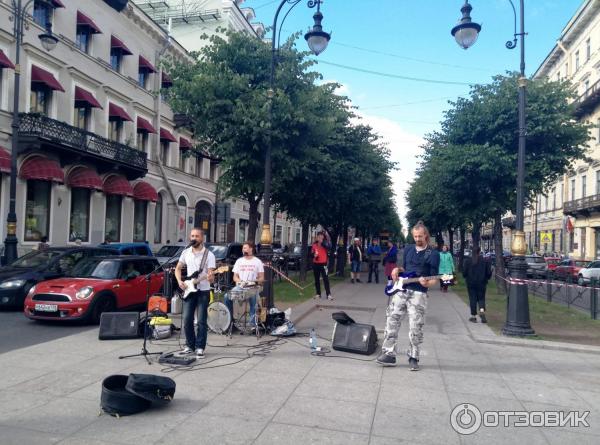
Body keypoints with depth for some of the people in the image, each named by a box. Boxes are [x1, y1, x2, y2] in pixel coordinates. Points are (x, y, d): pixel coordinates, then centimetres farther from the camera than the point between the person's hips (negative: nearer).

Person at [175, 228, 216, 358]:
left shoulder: (209, 254, -8)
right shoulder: (186, 252, 5)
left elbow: (211, 275, -11)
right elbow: (178, 268, 15)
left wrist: (210, 277, -35)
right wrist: (180, 281, -2)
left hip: (203, 291, -4)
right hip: (189, 290, 4)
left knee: (201, 321, -3)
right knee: (187, 319, 2)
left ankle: (200, 347, 8)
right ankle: (190, 345, 18)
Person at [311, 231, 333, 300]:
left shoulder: (324, 244, -4)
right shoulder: (314, 244, 4)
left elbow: (327, 246, -27)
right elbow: (311, 253, 13)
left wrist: (322, 242, -33)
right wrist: (314, 255, -8)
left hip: (323, 264, -3)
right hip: (315, 264, 3)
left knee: (326, 279, -7)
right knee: (317, 279, 9)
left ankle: (328, 294, -6)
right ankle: (318, 294, 18)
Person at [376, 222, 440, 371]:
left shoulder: (433, 254, -2)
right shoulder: (408, 250, 13)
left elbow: (434, 279, -3)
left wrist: (426, 283, -24)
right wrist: (397, 270, 3)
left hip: (418, 294, -5)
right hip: (401, 290, 5)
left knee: (415, 328, -3)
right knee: (392, 322, 1)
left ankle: (413, 358, 11)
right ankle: (389, 354, 7)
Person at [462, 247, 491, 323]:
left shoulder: (468, 260, -6)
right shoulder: (485, 260, -4)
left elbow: (464, 272, -4)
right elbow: (489, 272, -1)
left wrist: (466, 277, 15)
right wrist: (486, 279, 17)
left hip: (471, 283, 0)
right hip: (481, 283, 1)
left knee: (472, 298, 6)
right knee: (481, 298, 11)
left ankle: (473, 316, 9)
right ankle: (482, 311, -16)